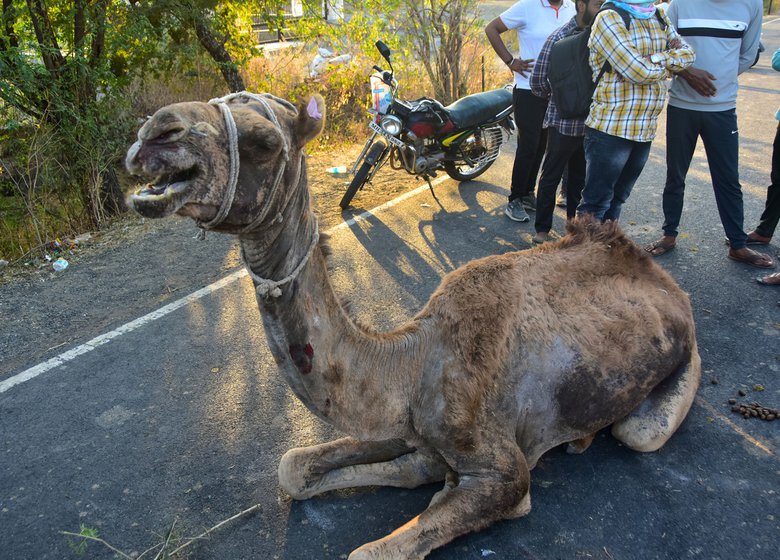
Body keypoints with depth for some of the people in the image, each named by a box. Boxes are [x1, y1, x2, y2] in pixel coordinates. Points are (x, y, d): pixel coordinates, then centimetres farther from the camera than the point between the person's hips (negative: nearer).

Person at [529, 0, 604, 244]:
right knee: (551, 177, 4)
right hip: (564, 123, -6)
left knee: (579, 177, 16)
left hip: (589, 122, 6)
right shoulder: (559, 38, -13)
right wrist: (557, 98, 7)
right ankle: (542, 229, 14)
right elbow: (537, 81, -9)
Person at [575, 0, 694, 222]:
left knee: (616, 201, 16)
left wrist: (654, 60, -12)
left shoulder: (659, 18, 14)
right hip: (610, 128, -7)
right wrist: (669, 63, 1)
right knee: (596, 203, -2)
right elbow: (639, 72, -18)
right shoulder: (609, 18, -11)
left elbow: (687, 53, 6)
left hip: (646, 131, 7)